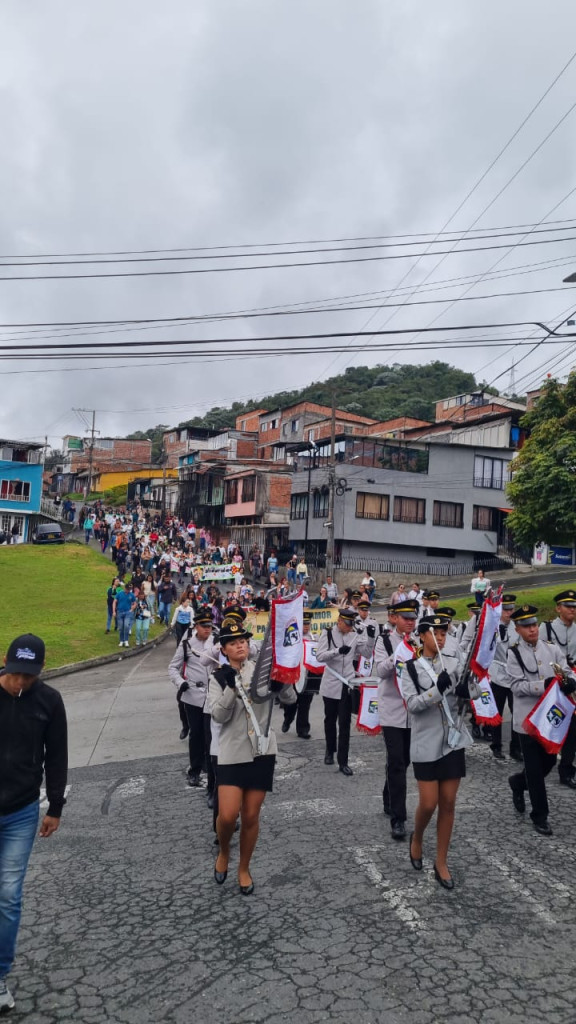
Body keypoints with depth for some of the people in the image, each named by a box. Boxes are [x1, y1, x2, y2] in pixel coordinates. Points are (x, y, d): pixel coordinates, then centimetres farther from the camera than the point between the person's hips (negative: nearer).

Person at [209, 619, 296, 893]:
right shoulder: (219, 678, 0)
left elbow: (291, 699, -6)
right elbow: (218, 715, -12)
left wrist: (280, 684, -26)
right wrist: (230, 686, -25)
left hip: (262, 751, 1)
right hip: (232, 753, -1)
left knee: (251, 817, 8)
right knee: (228, 815, -10)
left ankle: (244, 868, 30)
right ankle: (223, 852, 23)